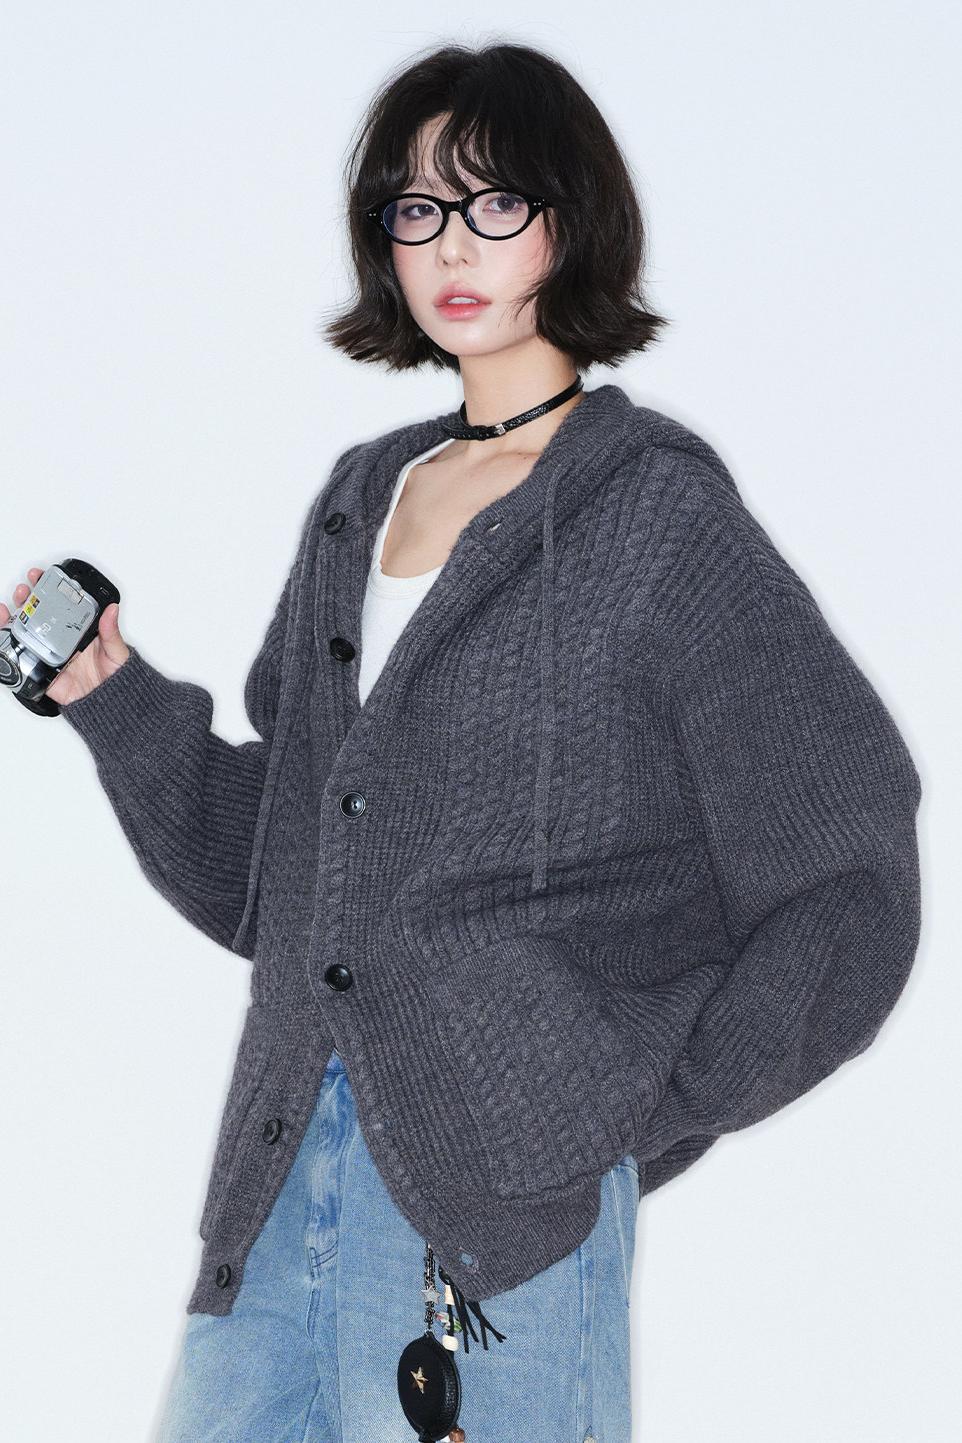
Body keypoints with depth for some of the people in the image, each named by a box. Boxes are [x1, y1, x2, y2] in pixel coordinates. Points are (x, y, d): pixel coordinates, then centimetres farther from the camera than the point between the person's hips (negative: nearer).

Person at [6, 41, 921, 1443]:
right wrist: (117, 699, 6)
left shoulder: (660, 511, -4)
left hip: (503, 1195, -6)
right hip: (287, 1175, 6)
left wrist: (641, 1105, -8)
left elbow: (846, 904, -6)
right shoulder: (360, 503, 15)